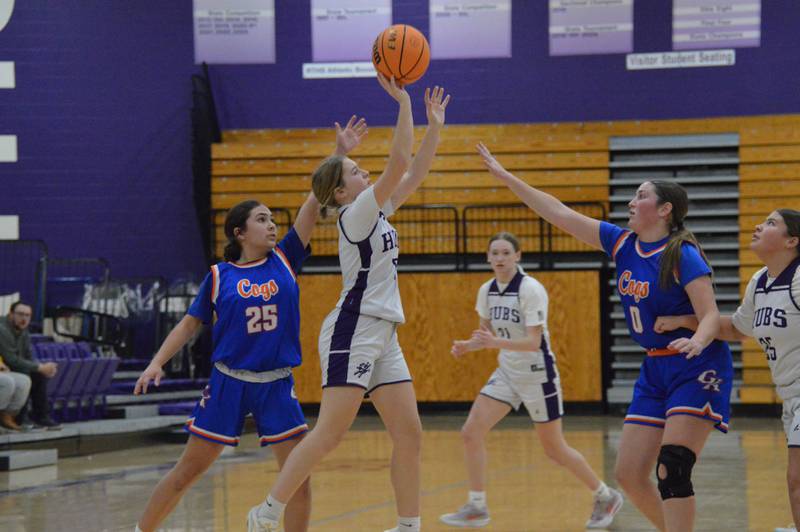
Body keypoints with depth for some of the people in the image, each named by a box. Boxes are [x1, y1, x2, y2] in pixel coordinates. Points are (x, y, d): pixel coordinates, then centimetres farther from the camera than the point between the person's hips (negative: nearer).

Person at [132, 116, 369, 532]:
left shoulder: (284, 260, 3)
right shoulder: (219, 276, 0)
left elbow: (314, 205, -4)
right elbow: (190, 324, 7)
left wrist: (339, 155, -10)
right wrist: (156, 364, -4)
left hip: (277, 385, 2)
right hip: (228, 383, -2)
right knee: (188, 470, 3)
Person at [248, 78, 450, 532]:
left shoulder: (378, 212, 16)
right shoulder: (356, 214, -9)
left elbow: (416, 172, 20)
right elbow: (399, 164, -18)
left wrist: (435, 124, 13)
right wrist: (403, 101, -16)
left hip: (384, 337, 9)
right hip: (354, 330, -9)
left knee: (410, 434, 3)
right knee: (330, 434, -14)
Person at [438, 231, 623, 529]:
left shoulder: (531, 290, -20)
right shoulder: (487, 291, 1)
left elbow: (533, 342, -25)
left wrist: (497, 343, -39)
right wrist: (467, 345, -6)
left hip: (537, 375, -6)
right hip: (507, 373, 6)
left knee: (554, 450, 3)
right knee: (471, 433, -8)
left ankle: (606, 497, 23)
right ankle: (476, 507, 3)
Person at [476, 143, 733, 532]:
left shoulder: (683, 255, -15)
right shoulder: (623, 243, 5)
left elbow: (711, 316, -19)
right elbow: (562, 215, 8)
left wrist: (697, 341, -42)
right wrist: (506, 177, 8)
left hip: (696, 369, -8)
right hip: (655, 369, 8)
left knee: (671, 470, -19)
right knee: (629, 475, 3)